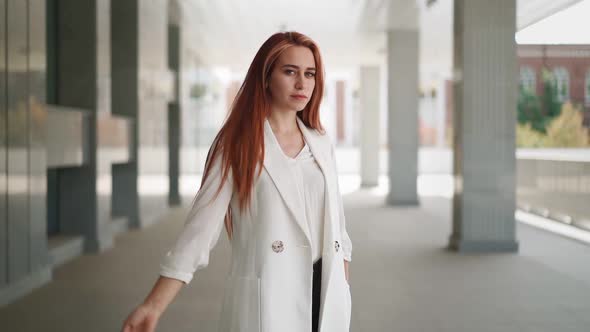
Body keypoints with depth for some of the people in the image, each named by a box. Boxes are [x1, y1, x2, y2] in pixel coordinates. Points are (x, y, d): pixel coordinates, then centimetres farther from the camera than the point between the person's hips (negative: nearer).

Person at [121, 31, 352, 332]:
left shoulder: (321, 143, 8)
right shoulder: (237, 145, -6)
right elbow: (202, 223, -12)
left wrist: (343, 294, 12)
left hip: (326, 297, 5)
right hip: (267, 297, -5)